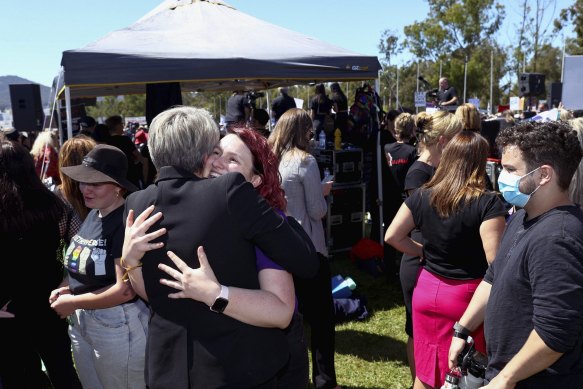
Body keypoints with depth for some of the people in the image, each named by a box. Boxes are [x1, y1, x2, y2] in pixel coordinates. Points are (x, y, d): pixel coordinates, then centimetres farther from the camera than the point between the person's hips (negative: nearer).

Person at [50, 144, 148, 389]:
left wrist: (73, 302, -15)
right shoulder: (93, 214, 6)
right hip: (81, 323, 9)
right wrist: (65, 289, -1)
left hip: (118, 326, -8)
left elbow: (125, 290, -26)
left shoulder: (126, 222, -22)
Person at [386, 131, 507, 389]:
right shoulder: (488, 203, -17)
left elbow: (392, 236, 3)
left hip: (427, 290, 4)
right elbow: (495, 260, -22)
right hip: (468, 297, -4)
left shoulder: (422, 196, -2)